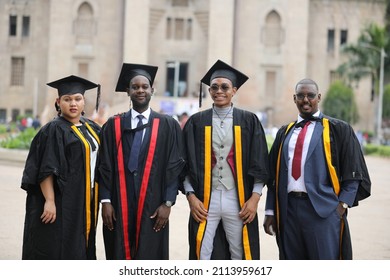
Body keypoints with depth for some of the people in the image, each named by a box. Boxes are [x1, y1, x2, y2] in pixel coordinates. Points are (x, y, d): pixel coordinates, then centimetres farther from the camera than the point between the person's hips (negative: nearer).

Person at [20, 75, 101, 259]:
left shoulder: (91, 128, 12)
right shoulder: (54, 130, -10)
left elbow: (97, 160, 19)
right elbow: (45, 170, -16)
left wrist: (94, 197, 10)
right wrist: (49, 201, -23)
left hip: (85, 203, 7)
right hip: (61, 203, -7)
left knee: (78, 249, 12)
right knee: (55, 251, -3)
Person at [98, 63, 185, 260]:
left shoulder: (168, 125, 4)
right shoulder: (113, 125, 7)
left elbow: (174, 166, 0)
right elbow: (105, 166, 5)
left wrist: (167, 203, -7)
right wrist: (106, 201, -4)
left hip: (152, 207, -1)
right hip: (119, 206, 1)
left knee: (149, 259, -1)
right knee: (120, 258, 4)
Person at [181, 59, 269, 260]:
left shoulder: (248, 121, 6)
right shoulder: (197, 122, 7)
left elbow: (259, 163, 4)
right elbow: (187, 165, 6)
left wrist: (255, 198, -5)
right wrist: (191, 196, -5)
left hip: (238, 199, 0)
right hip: (205, 199, 0)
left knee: (240, 256, 2)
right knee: (203, 257, -2)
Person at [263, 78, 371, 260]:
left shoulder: (338, 129, 3)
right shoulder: (285, 133, 16)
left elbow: (353, 172, 0)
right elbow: (274, 175, 15)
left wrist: (343, 205, -9)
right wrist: (270, 211, 9)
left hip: (324, 210, -4)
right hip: (289, 210, 4)